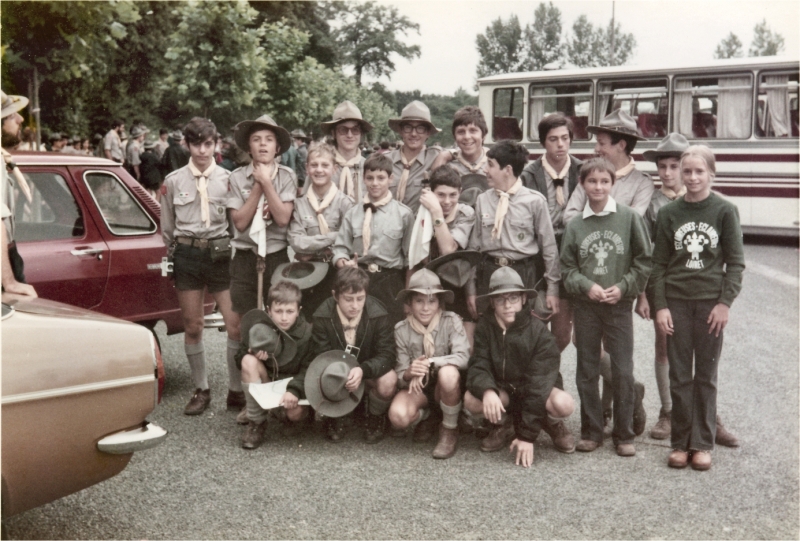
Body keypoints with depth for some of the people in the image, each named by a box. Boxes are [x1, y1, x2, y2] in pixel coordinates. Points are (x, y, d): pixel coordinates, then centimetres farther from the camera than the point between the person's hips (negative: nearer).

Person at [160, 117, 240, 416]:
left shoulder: (227, 179, 1)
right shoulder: (173, 181, 4)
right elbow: (167, 227, 12)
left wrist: (236, 254, -2)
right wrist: (171, 256, 14)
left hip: (220, 253, -1)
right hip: (187, 254, 1)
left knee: (236, 325, -5)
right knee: (192, 327, 7)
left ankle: (236, 391, 10)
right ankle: (201, 390, 21)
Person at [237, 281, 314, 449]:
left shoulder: (307, 333, -16)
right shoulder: (258, 326, -11)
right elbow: (240, 359, -2)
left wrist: (294, 390, -39)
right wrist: (253, 354, -25)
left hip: (294, 384, -2)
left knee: (296, 412, -33)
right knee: (249, 361, -26)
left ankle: (290, 417, 11)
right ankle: (256, 423, -14)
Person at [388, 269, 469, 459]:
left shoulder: (451, 321, -14)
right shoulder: (401, 330, -9)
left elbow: (463, 357, -26)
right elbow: (399, 376, -9)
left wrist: (429, 362, -33)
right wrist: (408, 374, -33)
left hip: (445, 387, -1)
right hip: (416, 388, 2)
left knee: (448, 372, -37)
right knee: (398, 417, -31)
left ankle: (450, 430, -11)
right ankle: (425, 417, 9)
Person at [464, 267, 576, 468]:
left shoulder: (539, 332, -21)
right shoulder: (485, 327, -14)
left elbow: (539, 384, -24)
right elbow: (477, 367, -17)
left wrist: (527, 436, -28)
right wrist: (487, 390, -43)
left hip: (538, 391, -2)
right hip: (502, 392, 2)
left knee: (563, 404, -35)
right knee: (471, 399, -29)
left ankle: (553, 424, 4)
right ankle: (503, 424, 4)